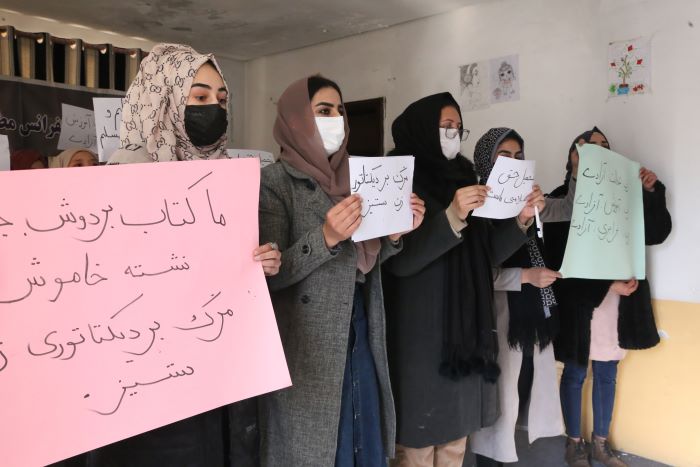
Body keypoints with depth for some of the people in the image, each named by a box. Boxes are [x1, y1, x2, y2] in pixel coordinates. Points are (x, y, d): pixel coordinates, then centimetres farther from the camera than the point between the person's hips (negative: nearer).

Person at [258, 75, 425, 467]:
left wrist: (395, 233, -4)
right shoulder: (274, 181, -10)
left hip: (362, 339, 6)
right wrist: (326, 237, -30)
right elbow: (271, 274, -17)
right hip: (309, 349, -6)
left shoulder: (350, 178, 10)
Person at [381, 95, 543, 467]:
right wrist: (452, 217, -29)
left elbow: (485, 254, 11)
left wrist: (521, 220, -3)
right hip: (420, 333, -6)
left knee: (456, 436, 16)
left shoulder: (463, 179, 10)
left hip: (466, 328, 7)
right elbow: (398, 262, -21)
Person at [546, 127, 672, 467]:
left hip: (619, 301, 5)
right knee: (575, 373, 8)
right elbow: (563, 260, -14)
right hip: (579, 301, -4)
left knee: (607, 373, 15)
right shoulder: (561, 199, -8)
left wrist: (652, 192, -6)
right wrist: (608, 284, -19)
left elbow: (657, 233, 5)